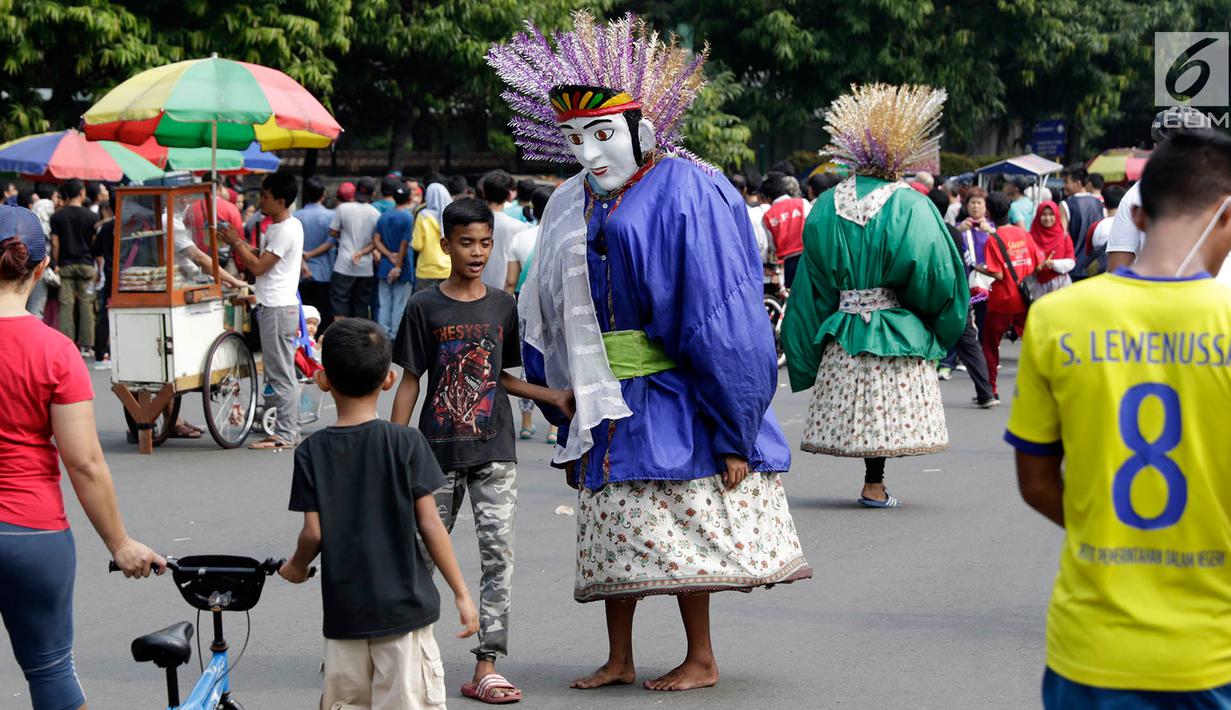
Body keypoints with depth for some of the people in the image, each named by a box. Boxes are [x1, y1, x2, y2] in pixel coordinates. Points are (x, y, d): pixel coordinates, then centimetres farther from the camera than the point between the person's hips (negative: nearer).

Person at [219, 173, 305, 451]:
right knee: (283, 373, 13)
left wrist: (236, 243, -9)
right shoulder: (281, 227, 15)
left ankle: (284, 435, -5)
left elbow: (259, 266, -17)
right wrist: (239, 243, 8)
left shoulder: (286, 230, -17)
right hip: (276, 305, 10)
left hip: (278, 308, -10)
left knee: (280, 373, -7)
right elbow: (262, 257, 19)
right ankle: (289, 430, 18)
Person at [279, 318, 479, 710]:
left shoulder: (312, 451, -3)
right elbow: (429, 524, -7)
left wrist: (296, 567, 18)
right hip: (403, 604, -2)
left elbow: (314, 532, -4)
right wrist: (461, 593, 0)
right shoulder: (406, 442, -7)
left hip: (344, 609, 2)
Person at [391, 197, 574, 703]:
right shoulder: (425, 307, -2)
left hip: (494, 452, 2)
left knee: (499, 552, -7)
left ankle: (486, 669, -6)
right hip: (439, 452, -2)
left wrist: (556, 397, 1)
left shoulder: (503, 306, 6)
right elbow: (409, 382, 0)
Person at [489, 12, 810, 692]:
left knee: (681, 527, 0)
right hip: (606, 401, 7)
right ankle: (619, 659, 21)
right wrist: (571, 428, 16)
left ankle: (702, 659, 13)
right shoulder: (572, 207, 8)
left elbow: (719, 315, -15)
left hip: (673, 398, -7)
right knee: (613, 527, 11)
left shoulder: (685, 195, -13)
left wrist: (732, 433, -17)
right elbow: (552, 323, 16)